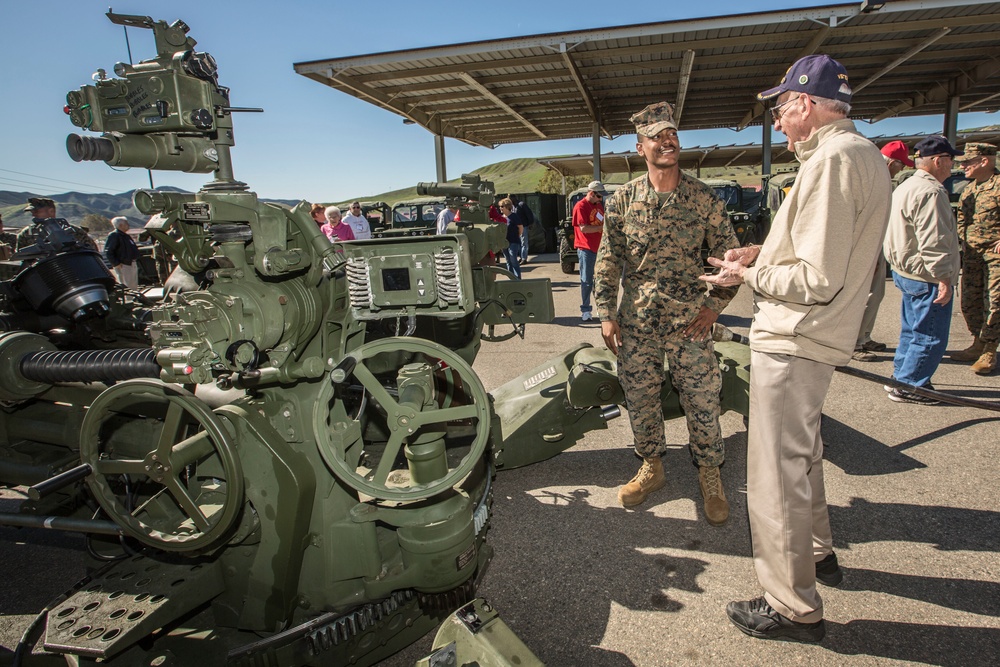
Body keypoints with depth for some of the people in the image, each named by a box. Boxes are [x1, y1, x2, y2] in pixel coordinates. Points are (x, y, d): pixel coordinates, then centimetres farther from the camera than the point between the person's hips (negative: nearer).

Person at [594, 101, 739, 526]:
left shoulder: (703, 198, -1)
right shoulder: (623, 200, 2)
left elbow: (729, 255, 5)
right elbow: (607, 260, 4)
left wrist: (715, 304, -3)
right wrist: (606, 314, -1)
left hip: (690, 322, -1)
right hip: (636, 323, 2)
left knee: (703, 402, 4)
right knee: (640, 400, 11)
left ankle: (710, 478, 23)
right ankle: (651, 467, 32)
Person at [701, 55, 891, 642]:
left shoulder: (833, 159, -19)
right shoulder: (866, 155, 14)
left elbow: (817, 280, -25)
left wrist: (750, 275, -11)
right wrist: (765, 253, 9)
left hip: (792, 341, -11)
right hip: (818, 337, 11)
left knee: (777, 472, -1)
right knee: (801, 452, 26)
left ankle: (794, 608, 13)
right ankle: (818, 553, 44)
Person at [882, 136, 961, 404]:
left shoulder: (905, 187, 13)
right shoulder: (930, 192, -20)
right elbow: (933, 243, -25)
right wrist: (943, 278, -22)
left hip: (906, 271, 11)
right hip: (926, 279, -11)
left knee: (912, 330, 20)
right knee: (930, 336, -1)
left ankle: (902, 377, 29)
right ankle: (908, 385, 5)